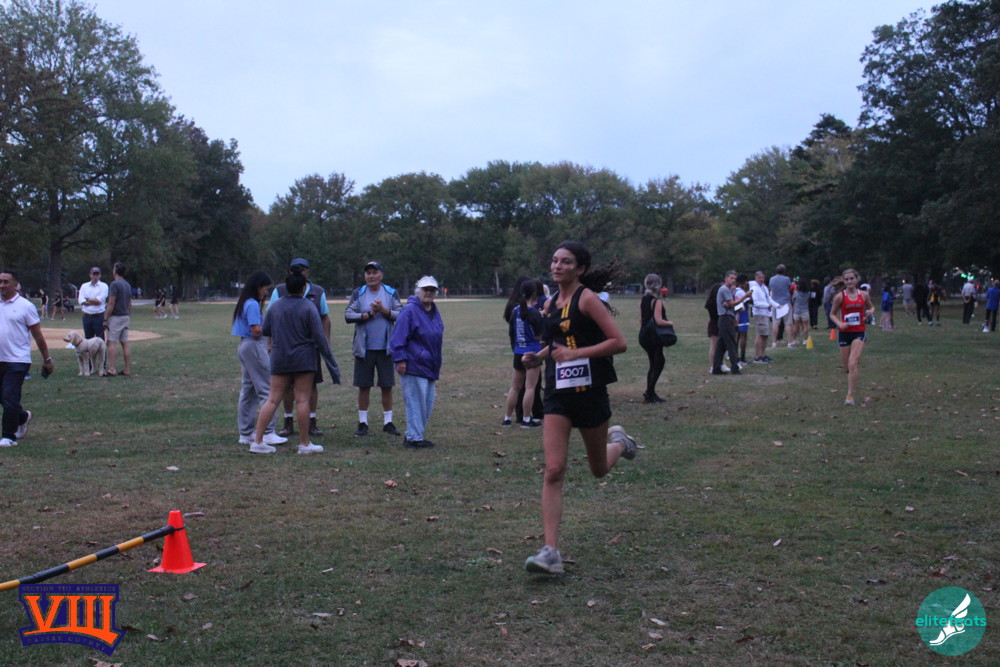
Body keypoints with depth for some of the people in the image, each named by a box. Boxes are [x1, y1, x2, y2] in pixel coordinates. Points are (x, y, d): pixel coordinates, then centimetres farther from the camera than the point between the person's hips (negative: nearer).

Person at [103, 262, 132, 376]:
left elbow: (111, 304, -16)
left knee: (111, 343, -7)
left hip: (116, 317, -8)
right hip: (125, 317, 8)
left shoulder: (115, 284, -13)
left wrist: (105, 319, -12)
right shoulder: (127, 285, 13)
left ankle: (112, 370, -11)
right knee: (125, 343, 7)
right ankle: (127, 369, 7)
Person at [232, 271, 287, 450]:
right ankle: (268, 433, -6)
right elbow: (256, 331, -19)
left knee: (248, 390, 13)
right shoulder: (253, 304, -15)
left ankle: (245, 434, 18)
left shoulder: (245, 303, 15)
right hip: (254, 347, -10)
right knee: (266, 390, -6)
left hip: (244, 346, 10)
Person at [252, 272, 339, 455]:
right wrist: (331, 363, -6)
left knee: (272, 399, 6)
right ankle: (304, 444, 7)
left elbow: (264, 330, 9)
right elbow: (320, 338, -10)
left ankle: (257, 441, 4)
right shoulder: (308, 308, -8)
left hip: (279, 360, 4)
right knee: (302, 400, 1)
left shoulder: (274, 306, 3)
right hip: (303, 361, -4)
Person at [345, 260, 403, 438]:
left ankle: (388, 422, 16)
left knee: (387, 386, 5)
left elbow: (401, 315, -4)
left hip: (385, 348, 0)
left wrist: (384, 310, -17)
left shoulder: (391, 293, 4)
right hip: (364, 348, 0)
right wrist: (369, 314, -14)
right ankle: (362, 423, 13)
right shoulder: (358, 294, 3)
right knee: (364, 386, 4)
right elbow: (348, 315, -6)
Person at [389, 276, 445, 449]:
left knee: (428, 403, 12)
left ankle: (416, 434, 22)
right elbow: (398, 337, -17)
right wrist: (400, 359, -21)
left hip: (430, 367, 9)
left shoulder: (434, 311, 14)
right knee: (415, 402, -5)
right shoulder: (410, 310, -13)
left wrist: (437, 364, 23)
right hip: (413, 366, -9)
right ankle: (414, 438, 3)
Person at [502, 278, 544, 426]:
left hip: (518, 352, 6)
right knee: (530, 387, -1)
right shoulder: (534, 313, -13)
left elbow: (510, 332, 11)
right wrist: (543, 318, -1)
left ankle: (507, 418, 18)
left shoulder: (515, 311, 4)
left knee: (515, 387, 14)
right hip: (532, 352, -6)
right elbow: (539, 335, -11)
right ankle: (526, 419, 0)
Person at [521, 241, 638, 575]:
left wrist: (575, 353, -23)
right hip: (557, 394, 5)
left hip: (589, 391, -4)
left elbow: (619, 342, -17)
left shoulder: (587, 298, -11)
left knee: (599, 470, 15)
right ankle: (550, 552, -9)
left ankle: (619, 441, 50)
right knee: (553, 471, -8)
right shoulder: (550, 304, 9)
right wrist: (537, 356, 5)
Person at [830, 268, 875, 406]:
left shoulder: (864, 295, 1)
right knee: (846, 366, 9)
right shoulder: (840, 296, -4)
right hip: (844, 333, 1)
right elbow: (832, 314, 4)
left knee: (853, 364, -16)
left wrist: (870, 312, -6)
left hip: (859, 332, -1)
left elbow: (871, 307, 18)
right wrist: (839, 323, -15)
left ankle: (850, 395, -11)